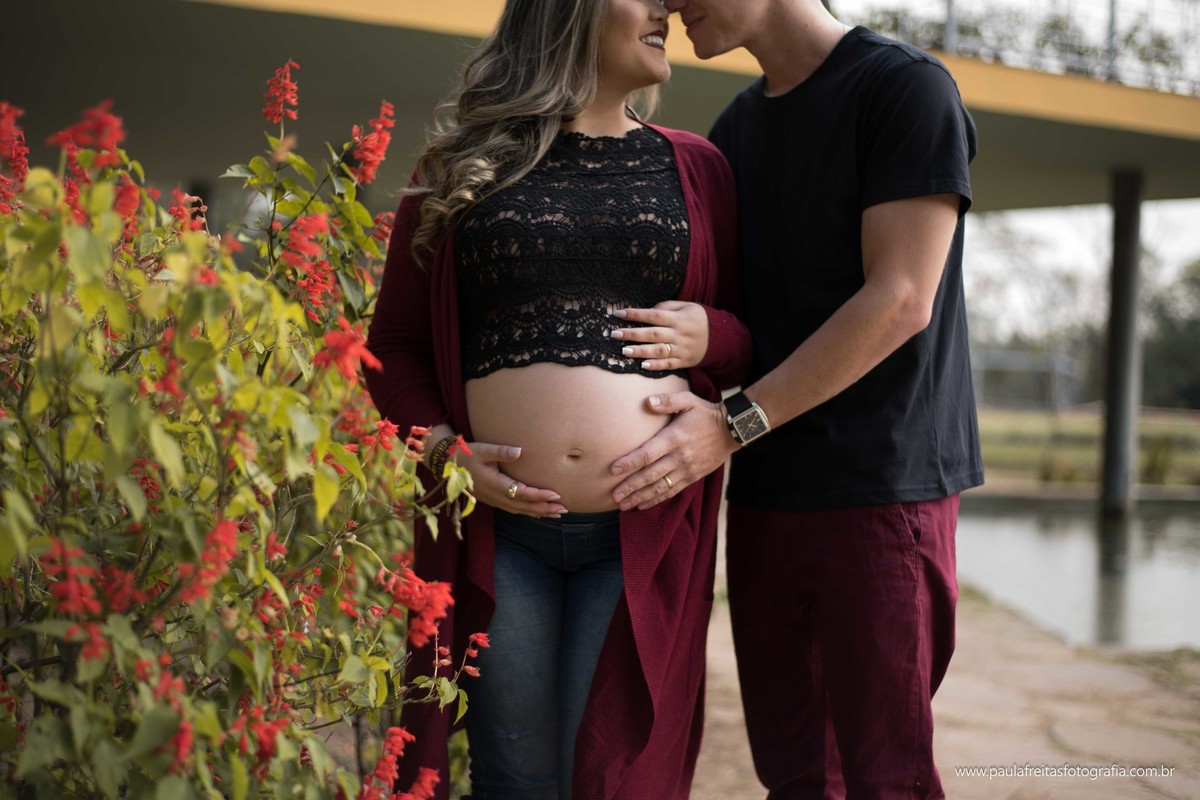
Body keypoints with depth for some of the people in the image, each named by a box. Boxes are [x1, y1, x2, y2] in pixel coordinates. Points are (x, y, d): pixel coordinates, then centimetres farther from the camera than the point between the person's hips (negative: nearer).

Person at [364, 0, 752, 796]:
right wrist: (443, 451, -6)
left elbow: (758, 334, 16)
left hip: (644, 530, 1)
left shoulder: (696, 168, 11)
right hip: (496, 523, 0)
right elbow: (395, 343, 10)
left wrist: (711, 337, -6)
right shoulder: (464, 167, 9)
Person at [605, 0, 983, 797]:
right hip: (765, 493, 6)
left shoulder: (905, 87, -6)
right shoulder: (736, 127, 16)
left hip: (881, 490, -6)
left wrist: (735, 423, -17)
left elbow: (900, 301, -14)